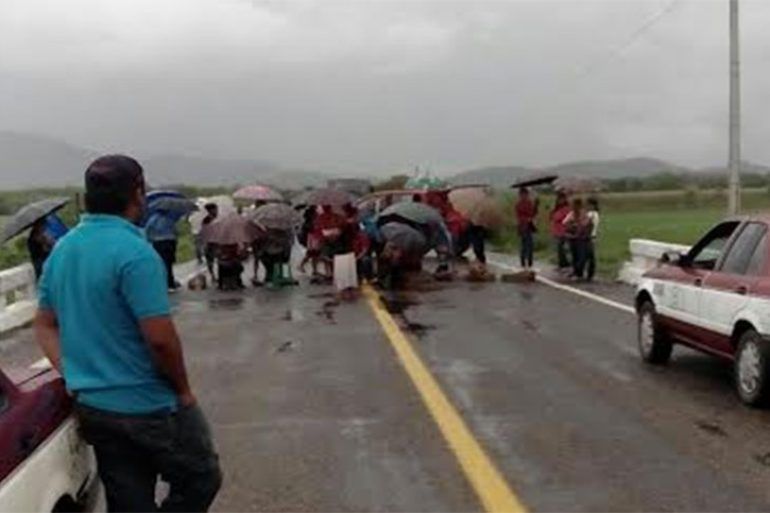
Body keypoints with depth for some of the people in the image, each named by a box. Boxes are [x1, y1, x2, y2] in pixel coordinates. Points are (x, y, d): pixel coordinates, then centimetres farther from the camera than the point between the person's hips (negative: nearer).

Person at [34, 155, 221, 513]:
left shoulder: (61, 250, 6)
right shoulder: (134, 251, -20)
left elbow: (44, 325, 12)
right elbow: (160, 337, -23)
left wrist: (73, 376, 7)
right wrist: (183, 389, -9)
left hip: (89, 405, 8)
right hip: (148, 406, -8)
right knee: (200, 481, 13)